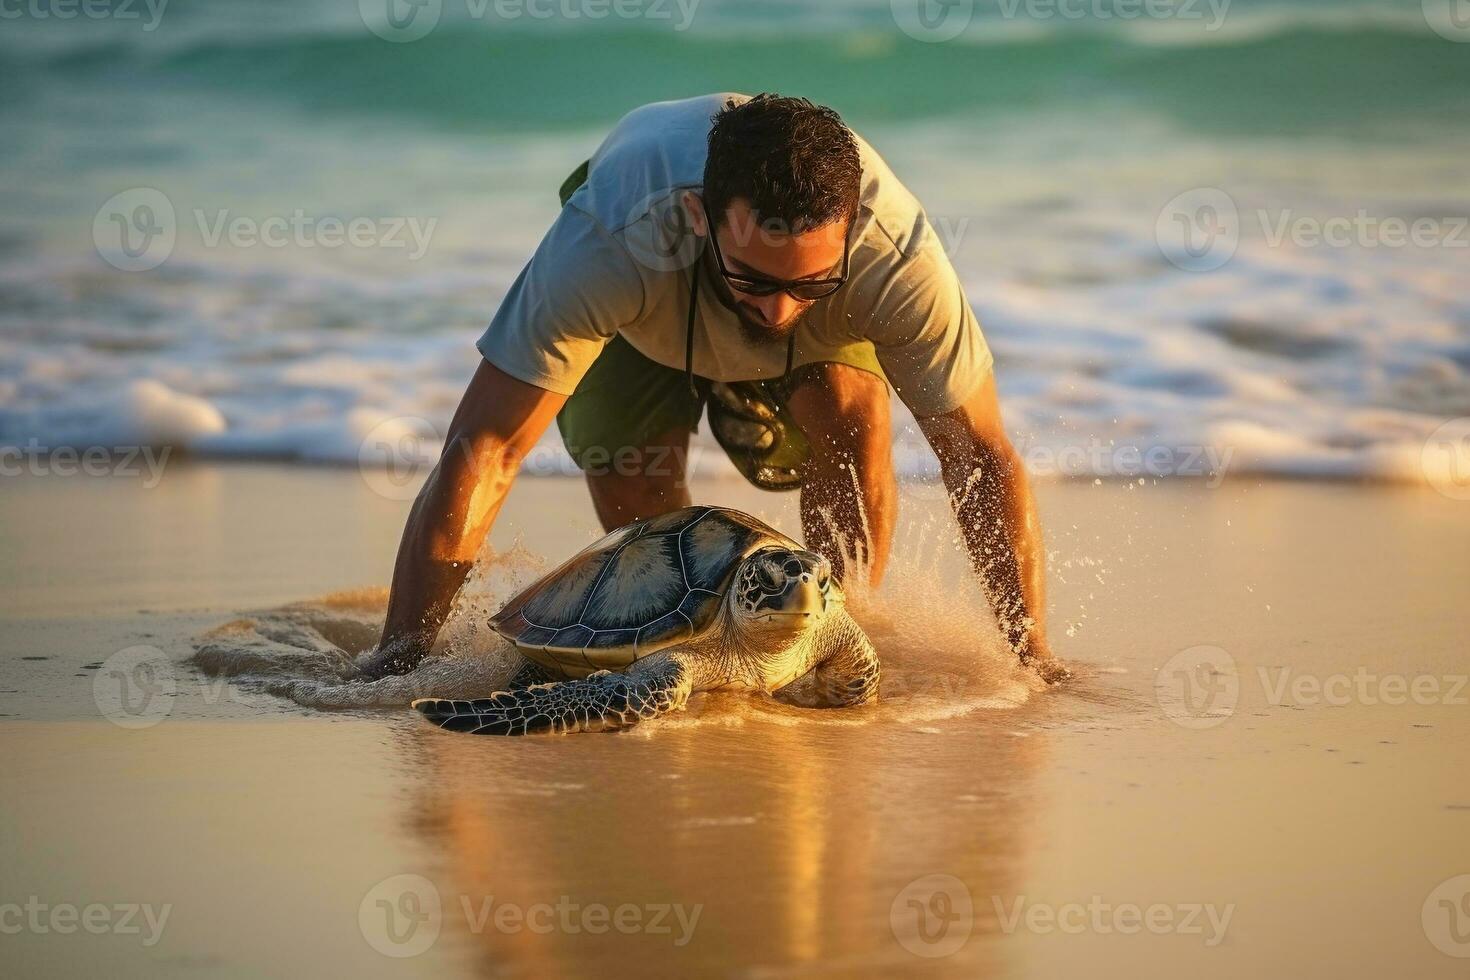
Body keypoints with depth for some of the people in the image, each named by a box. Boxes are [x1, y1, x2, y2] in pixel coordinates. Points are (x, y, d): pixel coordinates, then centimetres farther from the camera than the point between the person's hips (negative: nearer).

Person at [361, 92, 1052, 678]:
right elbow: (480, 452, -44)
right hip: (635, 319, 0)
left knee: (852, 409, -30)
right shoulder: (612, 240, -46)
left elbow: (984, 457, -31)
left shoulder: (896, 255, -42)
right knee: (633, 501, -19)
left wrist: (1033, 661, -33)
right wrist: (398, 659, -47)